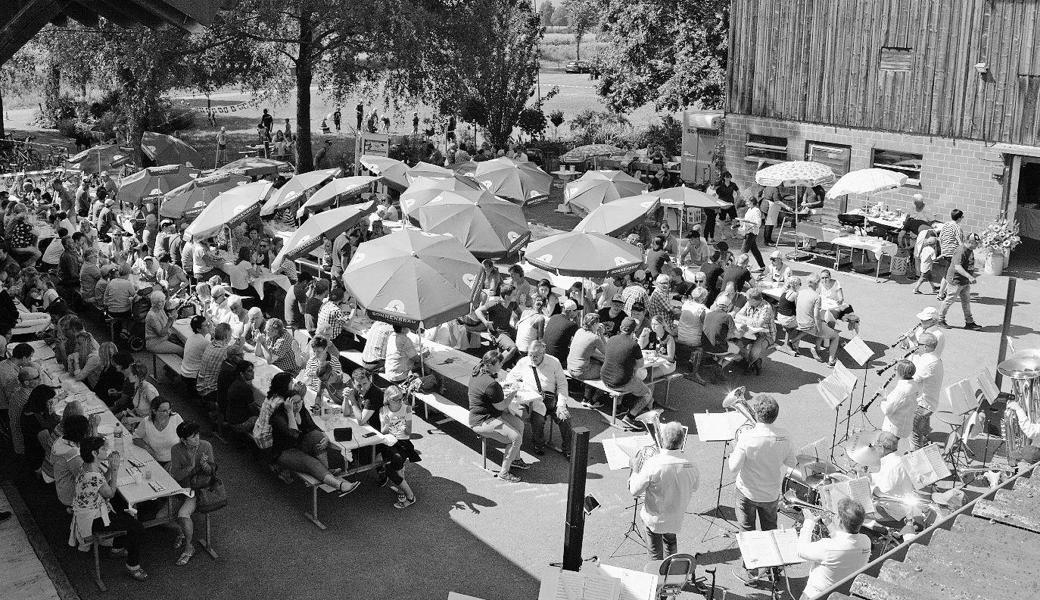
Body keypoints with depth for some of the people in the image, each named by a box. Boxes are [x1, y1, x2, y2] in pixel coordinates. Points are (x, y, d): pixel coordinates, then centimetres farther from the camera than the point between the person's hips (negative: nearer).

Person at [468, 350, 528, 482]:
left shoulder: (478, 373, 4)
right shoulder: (490, 384, -30)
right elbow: (500, 406, -19)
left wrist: (508, 408, 10)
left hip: (488, 413, 11)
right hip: (482, 423, -11)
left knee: (519, 423, 14)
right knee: (516, 438, -16)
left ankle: (515, 459, 27)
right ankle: (504, 473, -2)